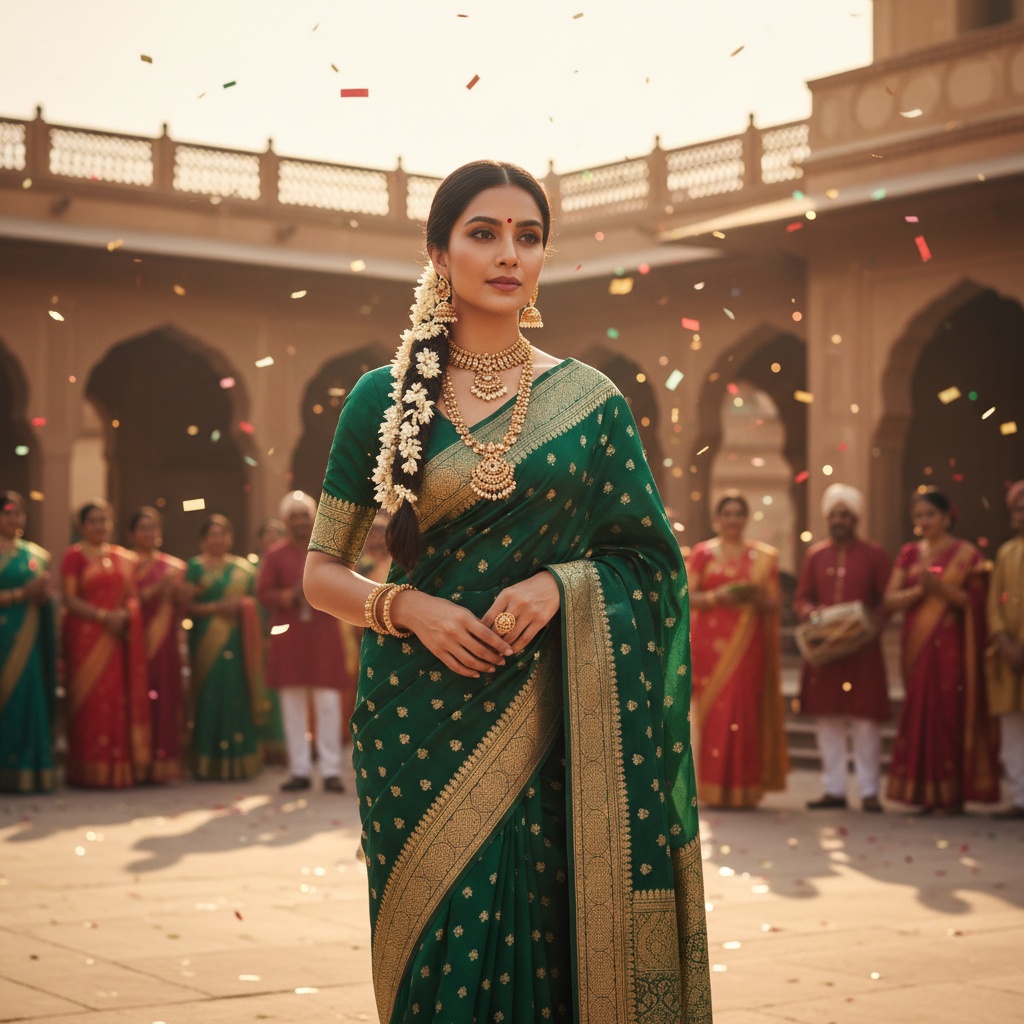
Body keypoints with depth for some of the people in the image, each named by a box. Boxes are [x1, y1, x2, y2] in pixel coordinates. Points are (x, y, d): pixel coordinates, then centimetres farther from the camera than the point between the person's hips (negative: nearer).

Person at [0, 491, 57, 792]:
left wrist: (42, 592, -7)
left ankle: (26, 772, 4)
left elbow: (45, 598, 14)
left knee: (27, 698, 2)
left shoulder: (35, 555, 15)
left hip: (27, 640, 5)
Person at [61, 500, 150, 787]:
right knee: (90, 701, -6)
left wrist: (125, 614, -6)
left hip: (118, 636, 4)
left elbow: (133, 596, 15)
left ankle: (120, 768, 5)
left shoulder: (125, 557, 16)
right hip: (86, 636, -4)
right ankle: (89, 771, -2)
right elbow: (70, 599, -6)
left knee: (120, 701, 1)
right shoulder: (75, 555, 1)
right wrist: (103, 616, -16)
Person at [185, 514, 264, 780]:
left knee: (239, 697, -1)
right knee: (210, 697, -6)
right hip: (208, 640, -3)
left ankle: (238, 762, 5)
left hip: (238, 639, 3)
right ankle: (207, 763, -1)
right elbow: (188, 606, -2)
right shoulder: (195, 567, 5)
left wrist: (242, 605, -3)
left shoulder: (243, 567, 16)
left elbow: (254, 600, 18)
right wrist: (216, 607, -14)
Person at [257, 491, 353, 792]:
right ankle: (299, 770, 8)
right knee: (293, 703, 2)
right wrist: (290, 596, -14)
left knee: (328, 702, -4)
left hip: (323, 634, -1)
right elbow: (263, 592, 3)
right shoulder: (275, 554, 8)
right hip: (289, 637, 1)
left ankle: (331, 770, 0)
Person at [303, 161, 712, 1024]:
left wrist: (560, 584, -11)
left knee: (547, 950, -1)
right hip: (421, 718, 0)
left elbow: (650, 561, 8)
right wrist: (407, 607, -11)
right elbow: (323, 572, 7)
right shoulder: (384, 398, 4)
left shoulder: (591, 402, 6)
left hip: (550, 725, 0)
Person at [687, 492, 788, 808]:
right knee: (712, 711, -6)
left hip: (747, 645, 1)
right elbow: (688, 597, 2)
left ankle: (743, 789, 1)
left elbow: (773, 604, 7)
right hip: (710, 643, -1)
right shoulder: (702, 553, 8)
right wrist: (717, 597, -16)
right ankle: (711, 789, -1)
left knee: (745, 710, -5)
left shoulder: (763, 557, 10)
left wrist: (755, 598, -14)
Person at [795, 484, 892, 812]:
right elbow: (802, 597, 12)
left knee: (865, 720, -3)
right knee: (826, 719, 5)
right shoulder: (815, 555, 12)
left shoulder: (874, 554, 3)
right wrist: (811, 613, -9)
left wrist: (873, 626, -16)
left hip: (862, 650, -3)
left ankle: (869, 791, 3)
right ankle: (834, 789, 12)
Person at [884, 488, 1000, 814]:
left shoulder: (964, 554, 0)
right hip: (917, 644, 5)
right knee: (919, 716, 3)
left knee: (948, 714, -7)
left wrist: (939, 586, -21)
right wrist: (920, 589, -13)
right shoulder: (909, 553, 13)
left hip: (950, 647, -5)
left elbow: (974, 601, -8)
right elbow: (891, 599, 5)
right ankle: (927, 794, 8)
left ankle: (951, 795, -2)